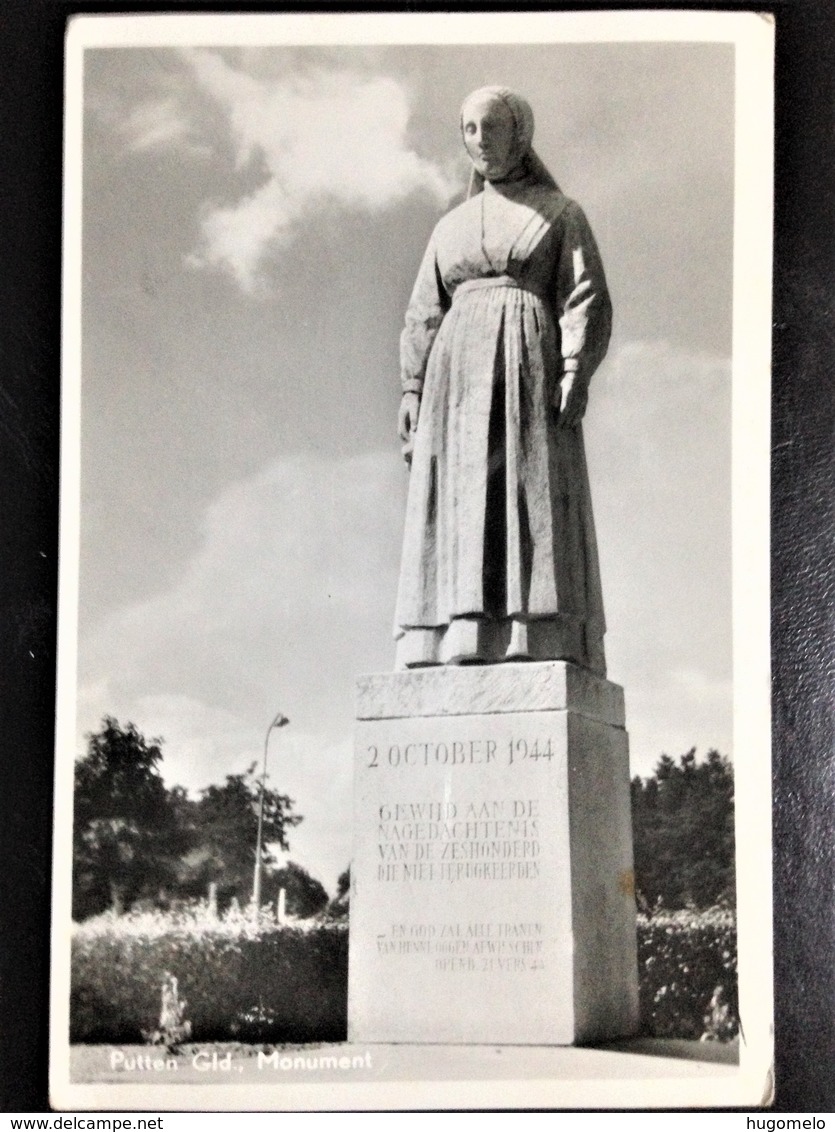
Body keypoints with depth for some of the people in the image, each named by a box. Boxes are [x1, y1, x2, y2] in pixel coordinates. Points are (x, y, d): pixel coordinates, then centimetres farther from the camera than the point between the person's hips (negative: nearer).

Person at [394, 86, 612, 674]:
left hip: (531, 373, -4)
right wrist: (413, 391, 2)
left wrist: (576, 377, -16)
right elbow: (425, 316, 16)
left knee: (537, 511, -15)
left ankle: (544, 649, -21)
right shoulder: (452, 226, 22)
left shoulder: (562, 213, 11)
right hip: (460, 378, 4)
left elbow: (588, 300, 0)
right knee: (461, 514, -8)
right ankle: (453, 655, -14)